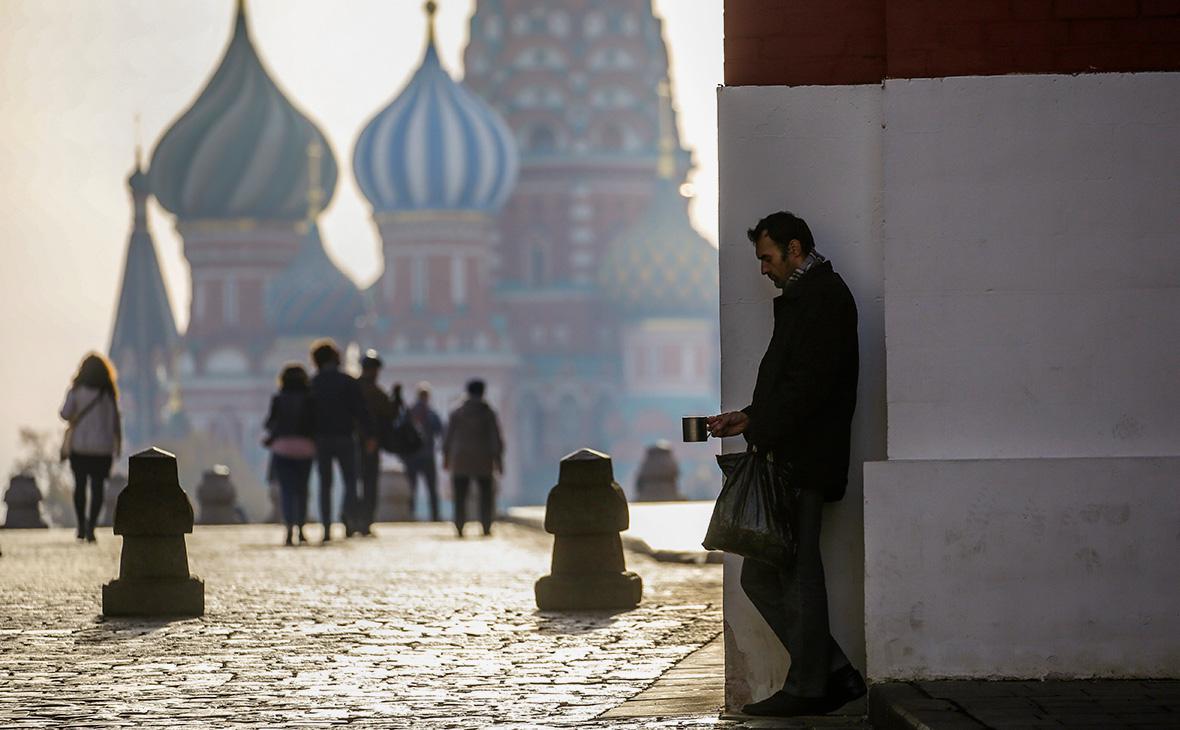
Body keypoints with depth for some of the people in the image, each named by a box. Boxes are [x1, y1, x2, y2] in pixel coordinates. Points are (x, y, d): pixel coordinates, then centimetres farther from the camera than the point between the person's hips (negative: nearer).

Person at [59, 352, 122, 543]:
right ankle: (91, 527, -10)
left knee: (80, 485, 14)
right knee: (97, 486, 1)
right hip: (102, 446, 0)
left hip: (79, 444, 0)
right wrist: (118, 443, 7)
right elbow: (115, 419, -2)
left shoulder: (76, 391, -5)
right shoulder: (108, 393, -3)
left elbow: (65, 413, -11)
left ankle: (81, 526, 13)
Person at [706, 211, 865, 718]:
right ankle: (834, 672, 11)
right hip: (789, 459, 10)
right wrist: (752, 418, 14)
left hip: (802, 461, -10)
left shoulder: (822, 296, -10)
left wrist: (761, 430, -16)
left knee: (796, 575, -6)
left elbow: (808, 382, -19)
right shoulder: (808, 296, 22)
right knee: (762, 577, 9)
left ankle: (807, 687, 0)